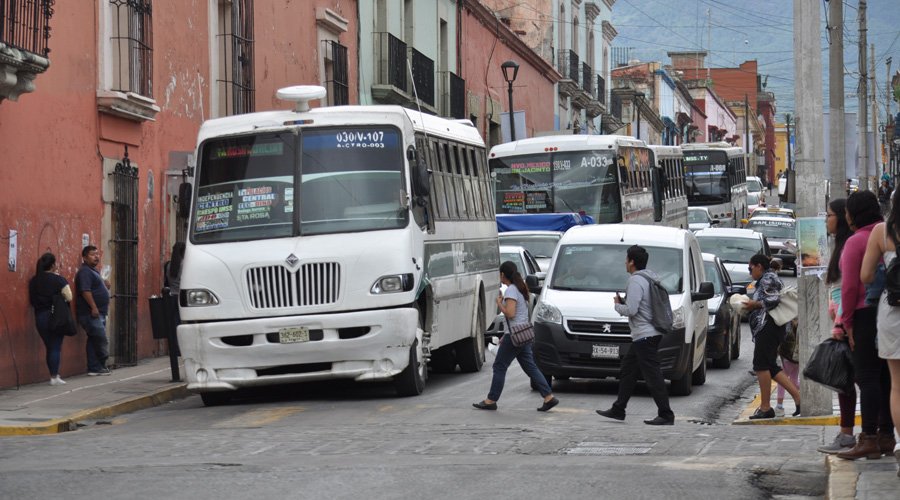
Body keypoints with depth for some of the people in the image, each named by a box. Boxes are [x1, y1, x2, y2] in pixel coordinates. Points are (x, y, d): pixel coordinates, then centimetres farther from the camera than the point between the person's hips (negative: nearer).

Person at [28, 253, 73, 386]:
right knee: (56, 347, 0)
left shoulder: (34, 281, 4)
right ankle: (54, 377, -4)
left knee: (49, 347, 13)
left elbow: (32, 300, 4)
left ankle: (54, 375, 16)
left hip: (39, 317, 4)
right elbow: (69, 297, -11)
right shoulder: (58, 280, -9)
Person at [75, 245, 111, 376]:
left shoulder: (93, 271, 20)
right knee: (102, 340, -11)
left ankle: (94, 368, 9)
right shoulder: (85, 272, -12)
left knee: (94, 341, 8)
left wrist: (105, 285, 11)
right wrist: (94, 307, -26)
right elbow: (85, 291, -22)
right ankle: (99, 366, -5)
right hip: (91, 314, -10)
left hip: (98, 313, 10)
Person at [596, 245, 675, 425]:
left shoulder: (636, 281, -15)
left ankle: (666, 415, -9)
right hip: (648, 334, 11)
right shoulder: (650, 278, 15)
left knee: (653, 376, -9)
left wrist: (617, 305, -1)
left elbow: (631, 310, -20)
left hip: (645, 336, -11)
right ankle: (618, 410, 23)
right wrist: (623, 301, 13)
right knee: (627, 371, 17)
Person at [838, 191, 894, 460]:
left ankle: (869, 439, -8)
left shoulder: (856, 241, -10)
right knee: (886, 376, 11)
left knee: (867, 377, -6)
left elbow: (850, 286, -15)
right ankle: (886, 435, 15)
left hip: (867, 314, -8)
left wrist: (847, 321, -9)